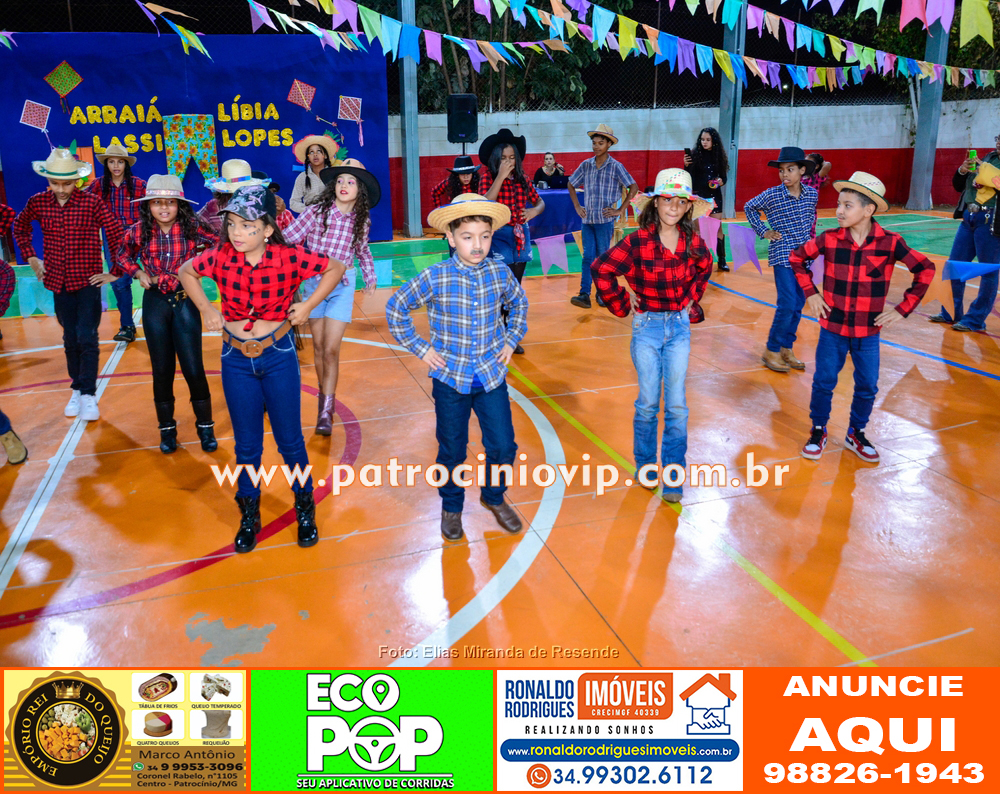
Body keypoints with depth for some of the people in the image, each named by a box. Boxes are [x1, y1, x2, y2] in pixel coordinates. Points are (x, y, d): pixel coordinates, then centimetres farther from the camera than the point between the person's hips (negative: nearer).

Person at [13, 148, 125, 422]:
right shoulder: (38, 202, 0)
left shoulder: (91, 202, -11)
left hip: (88, 281, -4)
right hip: (59, 282, 4)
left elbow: (116, 233, -9)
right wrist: (32, 259, 13)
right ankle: (77, 389, 22)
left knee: (87, 339, -8)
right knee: (70, 339, 11)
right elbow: (20, 227, 18)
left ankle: (88, 395, -2)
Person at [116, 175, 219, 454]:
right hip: (155, 304, 2)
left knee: (193, 368, -1)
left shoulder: (192, 227, -11)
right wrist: (138, 273, -4)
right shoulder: (139, 231, -5)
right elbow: (123, 256, 13)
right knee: (162, 369, 10)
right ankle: (166, 429, 24)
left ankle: (205, 427, 17)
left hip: (185, 303, -2)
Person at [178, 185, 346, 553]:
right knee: (246, 445, 12)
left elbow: (335, 268, -4)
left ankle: (305, 509, 28)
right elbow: (186, 272, 10)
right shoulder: (220, 257, -9)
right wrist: (205, 308, -1)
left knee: (290, 440, 8)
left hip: (278, 356, -2)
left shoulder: (288, 257, -16)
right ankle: (249, 515, 30)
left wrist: (308, 305, -10)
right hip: (236, 360, 2)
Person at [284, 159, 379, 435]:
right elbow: (287, 239, -10)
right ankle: (325, 396, 27)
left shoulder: (361, 220, 0)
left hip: (342, 285, 0)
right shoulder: (317, 211, -9)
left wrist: (370, 277, 17)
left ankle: (326, 412, -4)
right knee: (319, 347, 9)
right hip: (313, 282, 0)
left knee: (331, 350, -7)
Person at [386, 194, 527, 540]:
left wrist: (511, 340, 8)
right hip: (450, 380, -2)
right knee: (452, 451, 11)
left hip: (492, 377, 2)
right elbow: (395, 309, -3)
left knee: (503, 446, 5)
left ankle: (494, 497, 33)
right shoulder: (434, 278, -14)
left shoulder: (500, 273, -5)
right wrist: (420, 348, -4)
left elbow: (519, 303, 16)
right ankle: (452, 507, 35)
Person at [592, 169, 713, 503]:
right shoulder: (639, 241, -14)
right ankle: (645, 466, 28)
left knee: (676, 406, 3)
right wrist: (622, 305, -10)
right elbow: (601, 269, -16)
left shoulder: (692, 241, -1)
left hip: (679, 327, 3)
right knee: (648, 403, 6)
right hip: (647, 327, -3)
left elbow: (704, 268, 20)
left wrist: (692, 298, 10)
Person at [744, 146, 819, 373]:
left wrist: (808, 232, 11)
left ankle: (786, 349, 21)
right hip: (782, 256, -5)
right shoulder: (772, 195, -10)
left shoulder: (812, 194, 1)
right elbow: (749, 207, 5)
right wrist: (763, 231, -1)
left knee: (798, 305, 9)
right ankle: (771, 351, 2)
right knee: (787, 305, -11)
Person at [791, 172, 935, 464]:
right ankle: (818, 431, 26)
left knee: (867, 387, 9)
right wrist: (810, 293, 0)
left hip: (868, 331, 0)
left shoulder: (890, 242, -11)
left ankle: (856, 434, 30)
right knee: (824, 382, 6)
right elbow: (796, 257, 6)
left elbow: (925, 269, -1)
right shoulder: (829, 239, -9)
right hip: (833, 328, 0)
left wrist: (903, 308, -5)